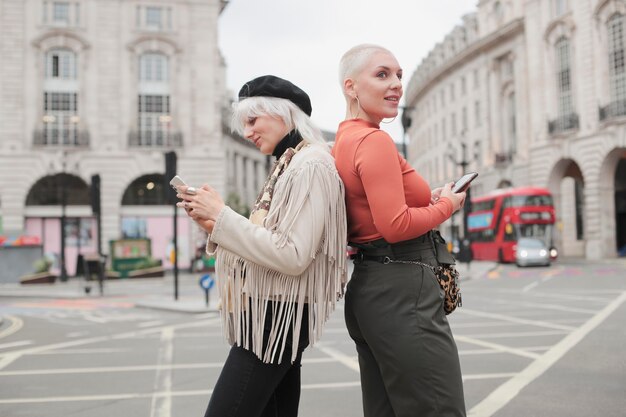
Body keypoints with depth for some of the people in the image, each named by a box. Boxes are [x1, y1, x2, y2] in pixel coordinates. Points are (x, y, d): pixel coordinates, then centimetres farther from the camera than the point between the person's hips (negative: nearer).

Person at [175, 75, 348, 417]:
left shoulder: (310, 165, -13)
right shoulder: (287, 165, 16)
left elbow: (292, 257, -22)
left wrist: (222, 215, -18)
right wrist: (214, 226, 1)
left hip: (277, 315, -9)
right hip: (272, 313, 9)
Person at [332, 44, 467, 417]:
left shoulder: (342, 142, 14)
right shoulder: (374, 140, -14)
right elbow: (396, 226, -21)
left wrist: (426, 200, 12)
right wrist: (447, 204, -5)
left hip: (367, 291, 10)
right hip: (403, 292, -10)